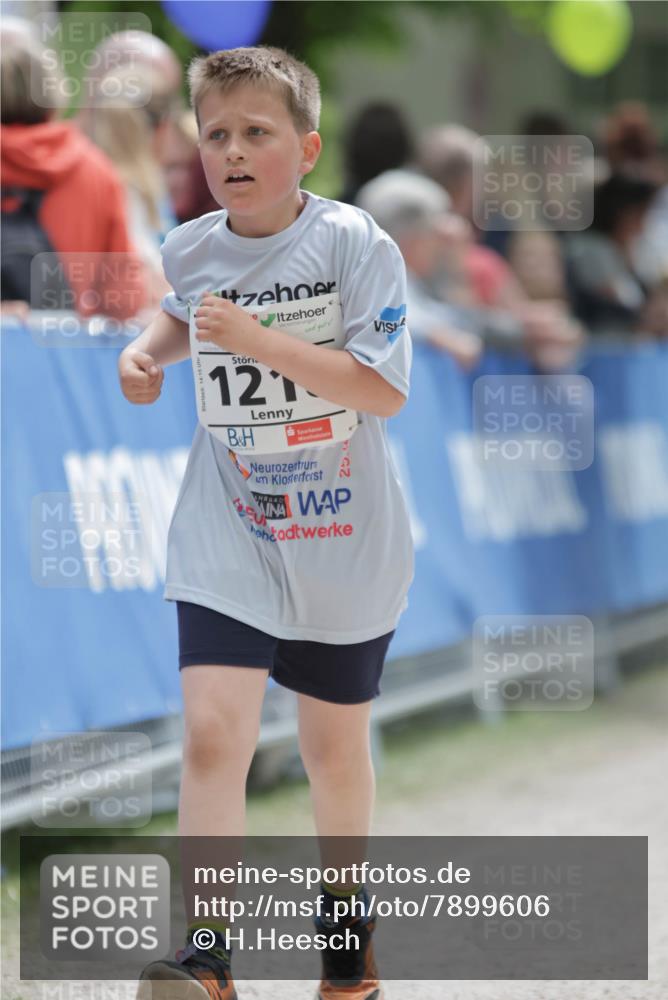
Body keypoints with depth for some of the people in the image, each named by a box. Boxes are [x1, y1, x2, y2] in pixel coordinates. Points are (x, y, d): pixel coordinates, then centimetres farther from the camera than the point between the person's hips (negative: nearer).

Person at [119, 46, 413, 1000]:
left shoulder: (352, 243, -16)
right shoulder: (191, 248, -2)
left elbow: (386, 390, -22)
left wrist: (261, 340, -29)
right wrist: (149, 349, 2)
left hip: (344, 545, -2)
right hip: (228, 537, 2)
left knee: (334, 744, 15)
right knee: (213, 733, -14)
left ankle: (348, 911, 39)